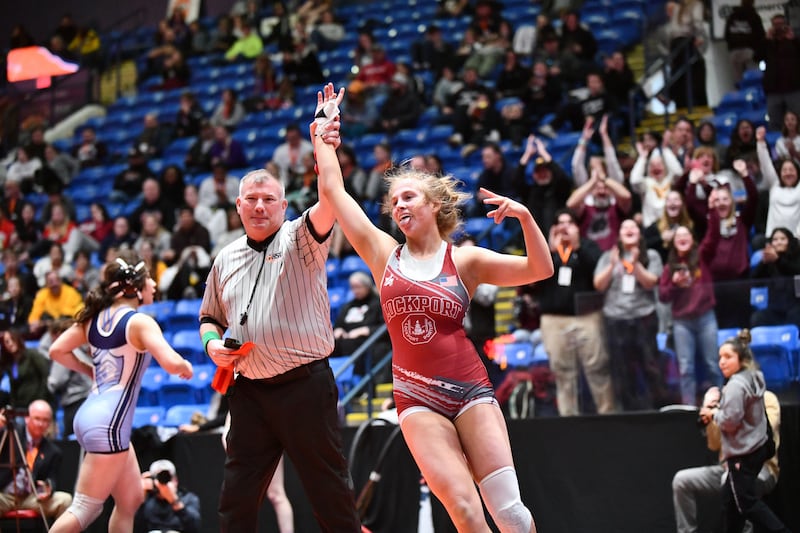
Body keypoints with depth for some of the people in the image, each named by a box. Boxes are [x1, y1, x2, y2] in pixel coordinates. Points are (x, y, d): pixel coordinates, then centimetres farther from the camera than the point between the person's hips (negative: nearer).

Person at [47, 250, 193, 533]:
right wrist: (186, 366, -2)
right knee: (85, 509, -5)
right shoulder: (140, 322, -11)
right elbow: (171, 363, -23)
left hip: (91, 413, 9)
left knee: (131, 500, 17)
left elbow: (57, 351, 12)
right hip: (110, 423, -9)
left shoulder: (95, 318, 10)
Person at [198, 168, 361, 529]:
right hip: (249, 391, 5)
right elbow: (210, 317, 26)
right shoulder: (226, 259, 15)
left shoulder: (300, 238, 0)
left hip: (305, 386, -5)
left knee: (329, 489, 0)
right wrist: (211, 343, 5)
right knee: (237, 498, 8)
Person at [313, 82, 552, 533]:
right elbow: (333, 191, 10)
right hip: (417, 398, 1)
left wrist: (525, 218, -16)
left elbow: (539, 270, -2)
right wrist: (325, 134, 14)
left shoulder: (465, 260, 5)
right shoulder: (385, 254, 9)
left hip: (470, 390, -1)